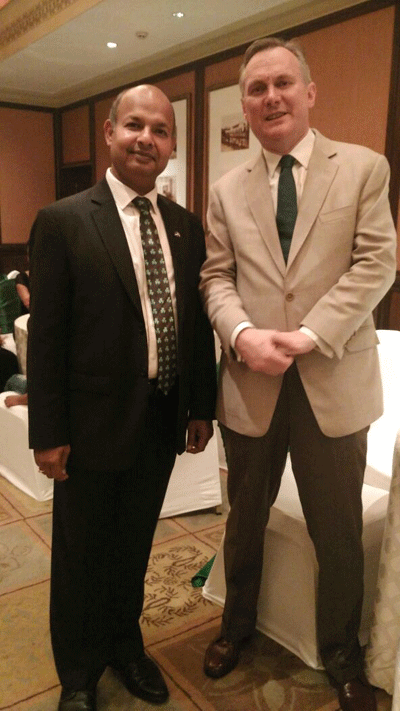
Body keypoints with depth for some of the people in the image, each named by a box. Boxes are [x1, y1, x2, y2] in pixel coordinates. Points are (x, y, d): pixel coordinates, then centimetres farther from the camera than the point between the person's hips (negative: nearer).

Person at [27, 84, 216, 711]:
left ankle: (124, 645, 48)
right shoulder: (63, 222, -10)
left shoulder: (186, 226, 5)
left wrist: (203, 406, 8)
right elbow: (46, 336, -11)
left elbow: (198, 323, 8)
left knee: (134, 548, 22)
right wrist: (48, 433, -11)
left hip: (163, 420, 5)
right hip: (95, 422, -4)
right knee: (82, 557, 15)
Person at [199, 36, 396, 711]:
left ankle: (341, 653, 38)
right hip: (250, 384, 3)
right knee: (245, 518, 20)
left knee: (338, 532, 12)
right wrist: (242, 334, -15)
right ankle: (237, 623, 46)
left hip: (333, 380, -2)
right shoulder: (227, 190, 9)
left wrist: (309, 336, -17)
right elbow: (216, 277, 4)